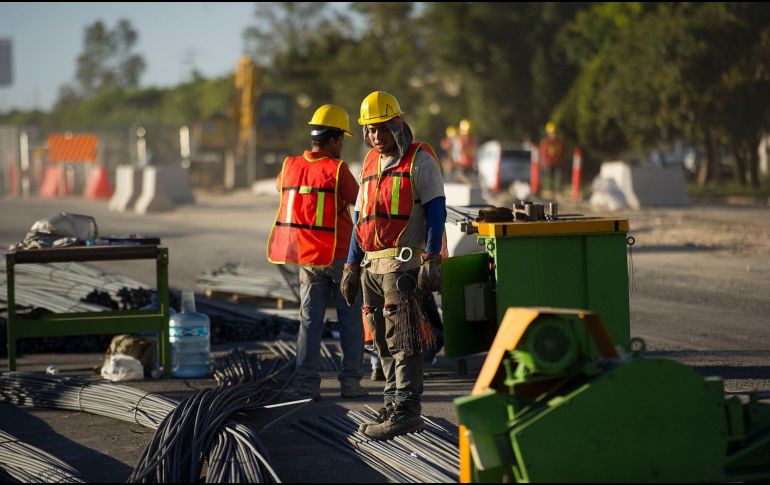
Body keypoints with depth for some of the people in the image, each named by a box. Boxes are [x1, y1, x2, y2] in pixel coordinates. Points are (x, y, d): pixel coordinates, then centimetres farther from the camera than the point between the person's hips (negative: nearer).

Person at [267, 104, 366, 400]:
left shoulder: (291, 167, 1)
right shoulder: (336, 169, -16)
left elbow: (279, 185, 23)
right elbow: (357, 199, -4)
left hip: (306, 256, 5)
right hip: (339, 254, -5)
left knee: (310, 320, 9)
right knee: (350, 319, 7)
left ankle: (306, 382, 3)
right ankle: (350, 380, 7)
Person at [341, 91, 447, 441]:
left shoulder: (419, 159, -3)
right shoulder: (370, 163, 20)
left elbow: (436, 211, -8)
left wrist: (431, 260, -16)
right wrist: (352, 266, 20)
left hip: (403, 263, -8)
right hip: (372, 265, 8)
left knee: (403, 340, -11)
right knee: (384, 343, 8)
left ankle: (406, 409, -13)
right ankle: (393, 405, 12)